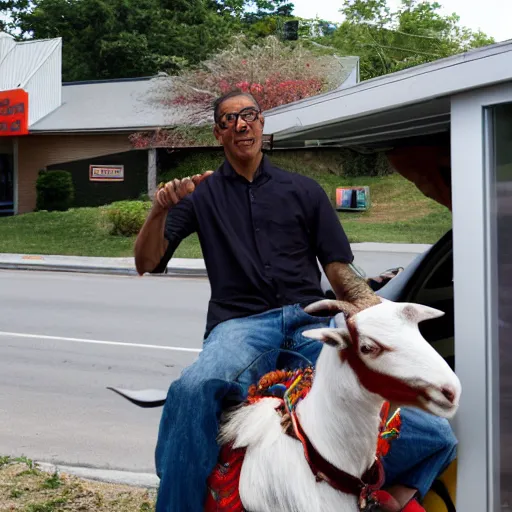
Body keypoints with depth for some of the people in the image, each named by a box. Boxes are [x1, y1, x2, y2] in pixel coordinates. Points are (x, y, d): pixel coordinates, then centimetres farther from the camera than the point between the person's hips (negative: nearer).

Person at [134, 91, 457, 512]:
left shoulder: (304, 191, 21)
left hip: (310, 320, 2)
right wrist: (159, 211, -9)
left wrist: (371, 305, -7)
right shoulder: (201, 194, 18)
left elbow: (339, 270, 15)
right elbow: (147, 264, 11)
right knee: (192, 391, -37)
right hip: (240, 324, -1)